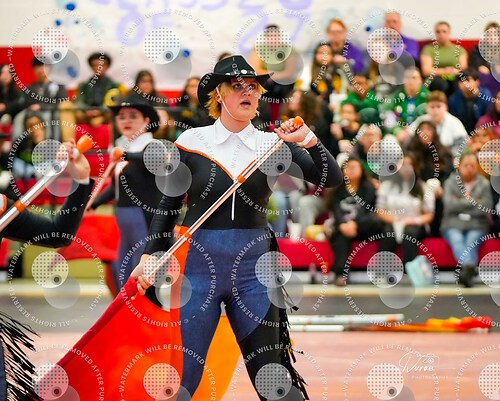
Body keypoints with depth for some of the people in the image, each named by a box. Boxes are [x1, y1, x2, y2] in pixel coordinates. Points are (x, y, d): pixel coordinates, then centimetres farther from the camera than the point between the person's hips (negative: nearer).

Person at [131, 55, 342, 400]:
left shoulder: (273, 144, 4)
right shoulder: (192, 142, 1)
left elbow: (331, 178, -6)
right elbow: (169, 206, 10)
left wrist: (309, 140, -21)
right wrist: (150, 255, 3)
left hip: (253, 268, 1)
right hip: (199, 265, -1)